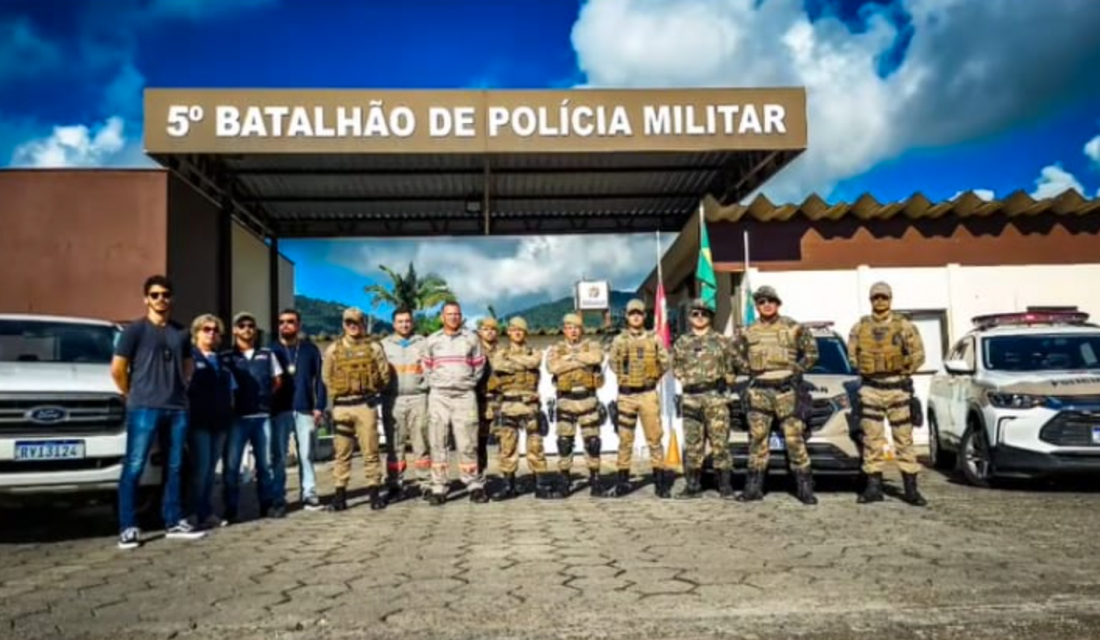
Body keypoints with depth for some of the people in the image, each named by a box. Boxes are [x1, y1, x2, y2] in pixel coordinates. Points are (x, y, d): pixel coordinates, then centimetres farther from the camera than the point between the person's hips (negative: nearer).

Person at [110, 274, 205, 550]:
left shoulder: (181, 333, 13)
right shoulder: (135, 330, -1)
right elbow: (117, 369, -3)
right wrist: (133, 395, 5)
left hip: (178, 408, 5)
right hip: (144, 408, -5)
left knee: (174, 467, 9)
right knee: (134, 467, -6)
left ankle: (173, 523, 16)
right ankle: (128, 528, -1)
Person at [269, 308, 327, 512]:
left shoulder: (310, 349, 9)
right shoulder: (271, 350, 7)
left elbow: (318, 379, 6)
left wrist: (319, 406, -2)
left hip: (304, 409, 0)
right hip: (279, 410, 0)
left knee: (306, 455, 3)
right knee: (278, 457, 2)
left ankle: (309, 495, 9)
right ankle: (278, 499, 8)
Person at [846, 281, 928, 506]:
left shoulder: (903, 325, -1)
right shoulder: (859, 327, 5)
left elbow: (918, 354, 0)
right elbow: (852, 354, 13)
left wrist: (903, 373, 0)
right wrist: (864, 371, 5)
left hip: (897, 388, -1)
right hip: (870, 388, 2)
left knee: (904, 439, 2)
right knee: (871, 439, 3)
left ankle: (911, 489, 8)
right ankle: (873, 487, 10)